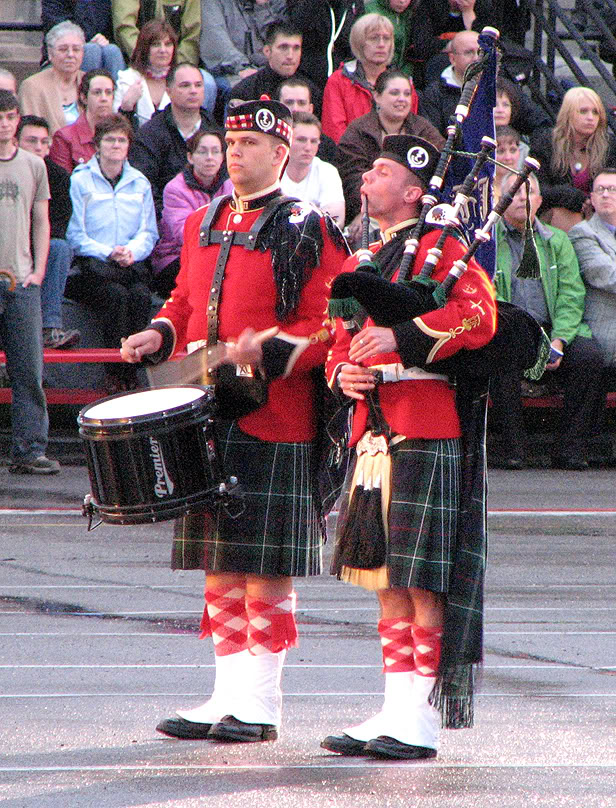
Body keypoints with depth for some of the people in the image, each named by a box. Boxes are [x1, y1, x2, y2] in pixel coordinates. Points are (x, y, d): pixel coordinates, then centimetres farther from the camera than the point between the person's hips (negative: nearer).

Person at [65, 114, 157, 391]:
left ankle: (132, 371, -25)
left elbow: (149, 232, 12)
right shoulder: (80, 180, 5)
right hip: (90, 263, -3)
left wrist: (132, 251, -10)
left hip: (132, 262, 3)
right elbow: (75, 235, -2)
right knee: (116, 294, -32)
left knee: (140, 295, -29)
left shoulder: (140, 183, 17)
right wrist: (108, 253, -16)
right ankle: (115, 372, -27)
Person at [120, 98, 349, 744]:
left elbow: (324, 325, -7)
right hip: (207, 418, 6)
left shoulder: (307, 231, -4)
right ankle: (227, 696, 14)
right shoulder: (203, 225, 16)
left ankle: (260, 703, 2)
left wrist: (269, 351, -22)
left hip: (273, 422, -6)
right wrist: (161, 335, 5)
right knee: (219, 566, 9)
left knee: (267, 567, -3)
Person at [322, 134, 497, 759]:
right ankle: (396, 711, 13)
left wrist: (402, 339, -24)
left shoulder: (442, 248, -3)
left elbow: (480, 315, -18)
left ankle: (420, 722, -4)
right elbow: (339, 343, 23)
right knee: (386, 580, 9)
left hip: (425, 431, -8)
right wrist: (344, 372, 0)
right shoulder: (361, 262, 20)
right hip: (372, 428, 8)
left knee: (423, 582, -6)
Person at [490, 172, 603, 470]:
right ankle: (513, 446, -25)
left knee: (588, 356, -25)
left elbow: (571, 297, 8)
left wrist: (559, 339, -10)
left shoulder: (557, 241, 17)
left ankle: (570, 447, -19)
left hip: (553, 331, 3)